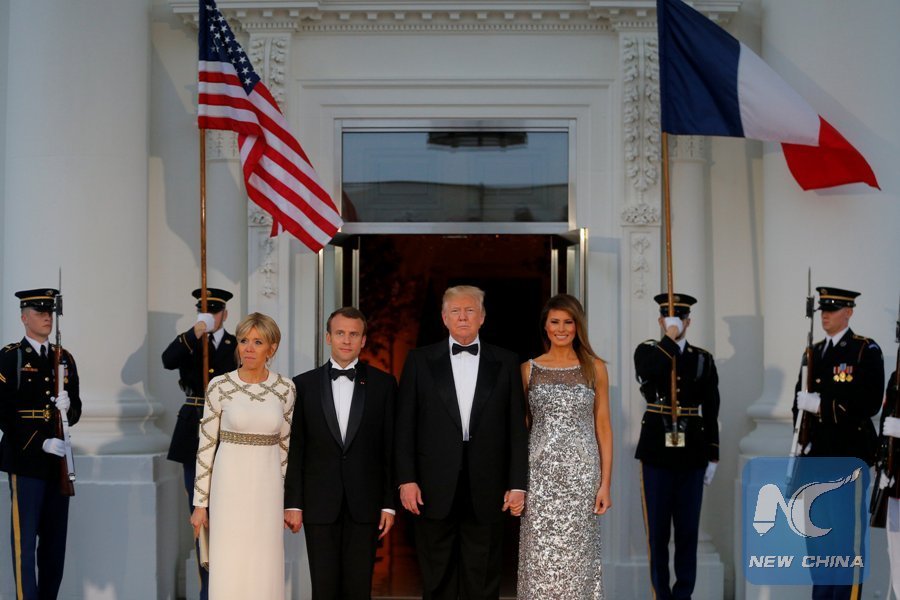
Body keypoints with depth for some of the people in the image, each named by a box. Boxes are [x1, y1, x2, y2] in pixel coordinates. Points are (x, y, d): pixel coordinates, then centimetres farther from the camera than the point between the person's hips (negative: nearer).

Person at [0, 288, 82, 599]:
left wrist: (68, 407, -9)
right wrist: (41, 444, -16)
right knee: (26, 537, -4)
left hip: (59, 458, 5)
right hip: (25, 458, -5)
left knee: (56, 537, 8)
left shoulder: (64, 358, 14)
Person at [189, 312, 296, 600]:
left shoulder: (285, 389, 1)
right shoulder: (219, 386, -5)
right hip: (229, 484, -2)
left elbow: (286, 445, 9)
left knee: (264, 571, 5)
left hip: (268, 487, 2)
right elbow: (206, 445, -1)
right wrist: (200, 503, -2)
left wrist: (289, 499, 8)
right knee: (227, 570, 0)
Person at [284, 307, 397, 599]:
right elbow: (295, 449, 4)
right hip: (320, 505, 0)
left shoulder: (383, 384, 3)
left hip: (365, 504, 0)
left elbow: (390, 447, 3)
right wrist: (292, 503, -1)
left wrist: (390, 503, -1)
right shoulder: (304, 385, 4)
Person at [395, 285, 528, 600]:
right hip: (434, 490, 0)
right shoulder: (420, 361, 5)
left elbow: (517, 428, 4)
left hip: (486, 491, 0)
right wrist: (406, 479, -4)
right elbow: (405, 426, 3)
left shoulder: (505, 362, 6)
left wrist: (517, 484, -1)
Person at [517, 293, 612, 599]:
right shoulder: (529, 369, 7)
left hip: (581, 472, 0)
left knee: (576, 556, 2)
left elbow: (603, 427, 4)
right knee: (539, 557, 1)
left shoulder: (595, 368, 5)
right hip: (539, 473, 1)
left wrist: (605, 483, -2)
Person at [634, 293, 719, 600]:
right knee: (657, 531, 4)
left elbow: (711, 412, 8)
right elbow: (651, 375, -22)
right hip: (656, 452, -1)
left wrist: (712, 457, 5)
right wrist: (669, 338, -16)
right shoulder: (646, 351, 3)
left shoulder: (703, 359, 8)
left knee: (688, 530, 5)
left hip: (691, 454, 2)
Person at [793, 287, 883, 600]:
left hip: (850, 455, -6)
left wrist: (822, 404, -16)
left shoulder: (867, 351, -4)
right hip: (817, 455, 6)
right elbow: (800, 400, 16)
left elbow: (870, 403, -15)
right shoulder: (813, 352, 15)